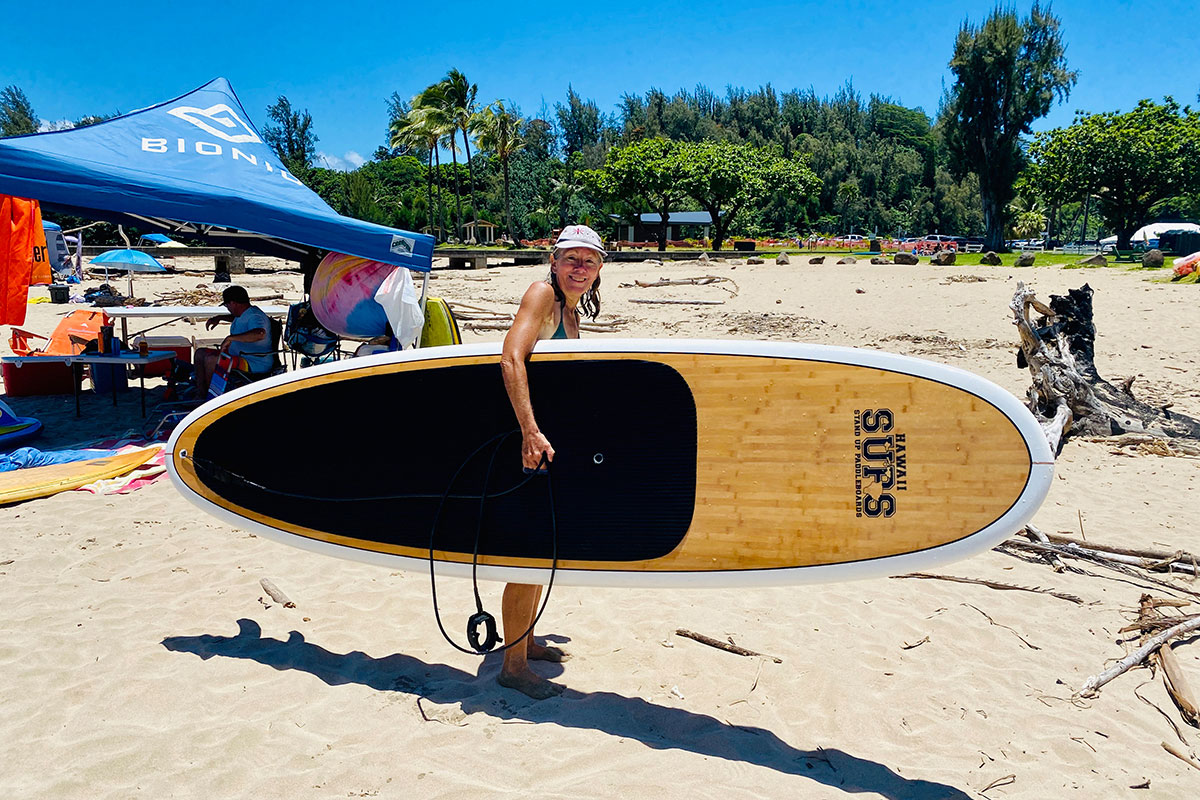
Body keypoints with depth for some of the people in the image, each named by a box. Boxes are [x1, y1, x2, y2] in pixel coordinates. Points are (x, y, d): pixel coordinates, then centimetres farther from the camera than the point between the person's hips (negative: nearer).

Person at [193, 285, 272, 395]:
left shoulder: (255, 317, -21)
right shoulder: (245, 313, 13)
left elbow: (260, 334, -45)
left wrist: (230, 338, -40)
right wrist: (219, 318, 28)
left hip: (254, 365, -11)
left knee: (210, 360, -27)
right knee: (201, 353, 11)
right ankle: (200, 392, 3)